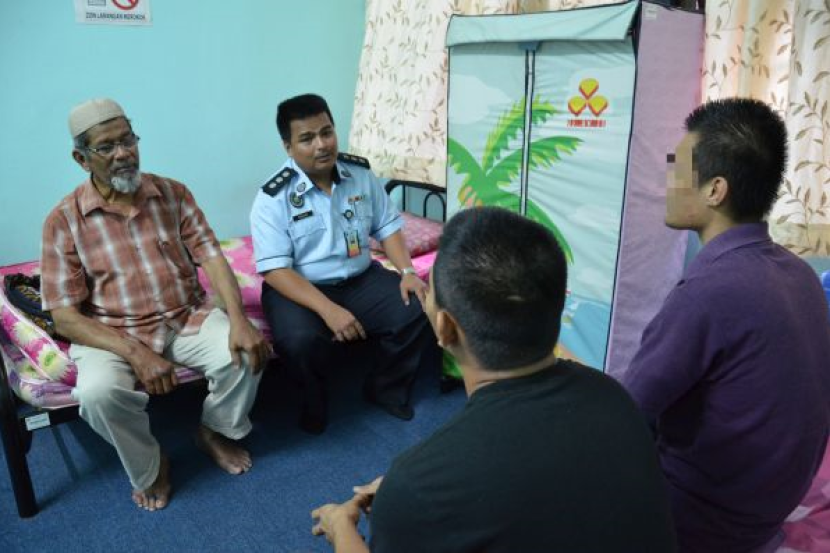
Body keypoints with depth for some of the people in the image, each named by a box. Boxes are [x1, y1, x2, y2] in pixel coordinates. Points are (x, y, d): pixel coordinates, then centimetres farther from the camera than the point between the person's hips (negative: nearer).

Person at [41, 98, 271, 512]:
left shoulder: (173, 193, 2)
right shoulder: (63, 221, -6)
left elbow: (210, 258, -5)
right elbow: (65, 318, -9)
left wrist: (238, 320, -24)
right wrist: (135, 354, -24)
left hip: (187, 319, 2)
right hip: (113, 335, -2)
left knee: (245, 353, -25)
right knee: (98, 392, -33)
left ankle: (216, 432, 8)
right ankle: (149, 468, 0)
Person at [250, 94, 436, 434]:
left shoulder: (361, 174, 1)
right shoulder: (273, 198, -14)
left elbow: (387, 226, 9)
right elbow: (275, 271, -19)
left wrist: (407, 271, -10)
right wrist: (328, 309, -30)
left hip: (361, 279, 4)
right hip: (298, 289, -4)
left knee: (421, 310, -17)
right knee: (300, 341, -35)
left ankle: (384, 387, 9)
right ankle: (314, 398, 2)